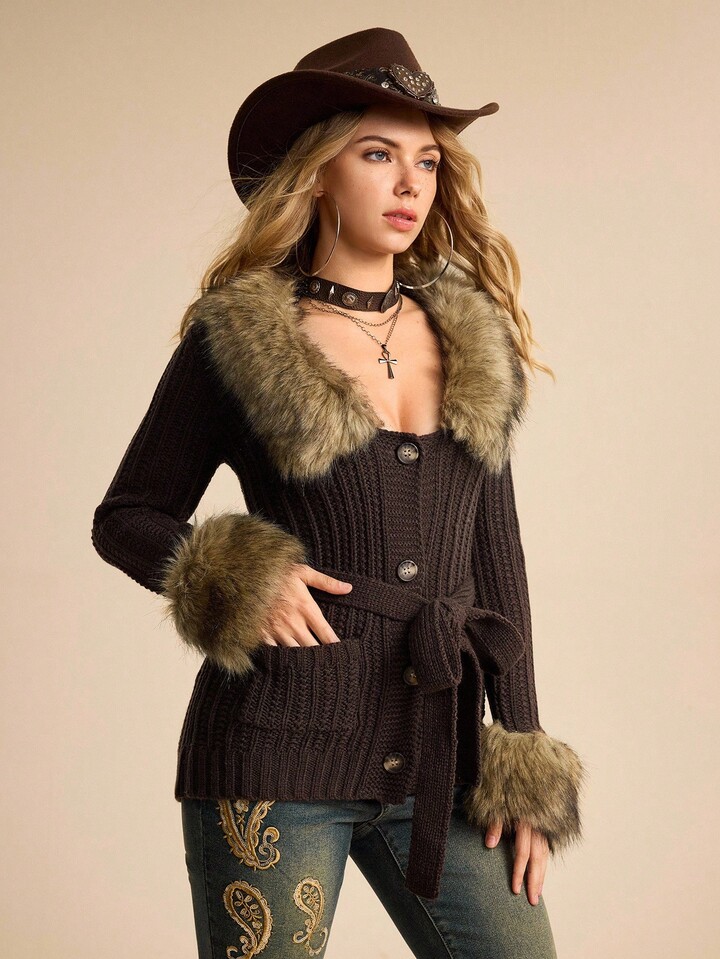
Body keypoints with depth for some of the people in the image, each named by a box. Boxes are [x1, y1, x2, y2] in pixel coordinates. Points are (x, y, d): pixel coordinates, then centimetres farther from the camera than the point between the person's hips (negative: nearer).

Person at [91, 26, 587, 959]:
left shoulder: (472, 338, 9)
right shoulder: (235, 340, -2)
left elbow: (493, 554, 12)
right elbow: (125, 517, 6)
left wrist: (520, 756, 8)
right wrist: (238, 583, -13)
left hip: (437, 758, 4)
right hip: (278, 751, -3)